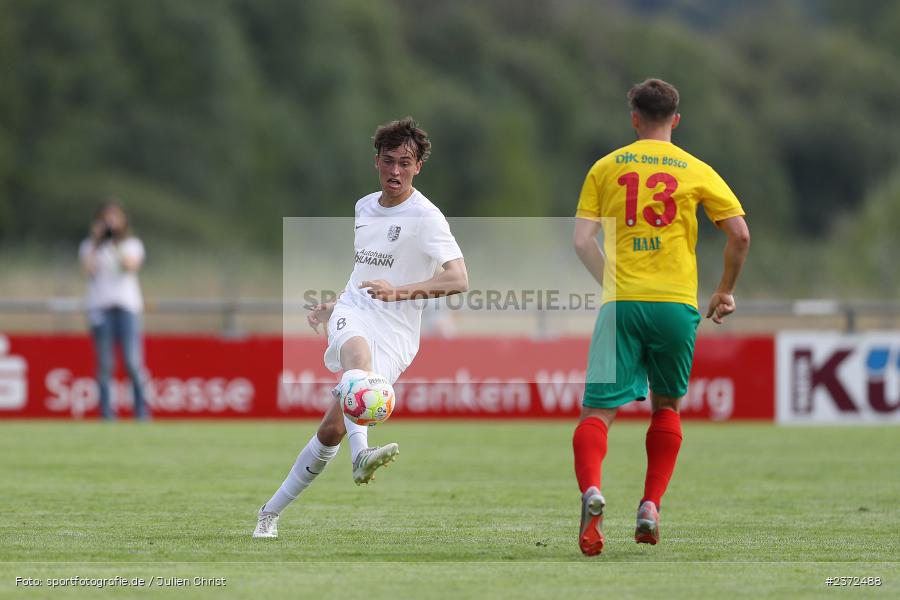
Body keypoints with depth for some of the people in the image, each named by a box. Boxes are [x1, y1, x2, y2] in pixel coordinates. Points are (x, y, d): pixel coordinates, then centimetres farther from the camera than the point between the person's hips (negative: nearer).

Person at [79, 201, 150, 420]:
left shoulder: (131, 244, 12)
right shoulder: (90, 246, 14)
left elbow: (131, 266, -6)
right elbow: (89, 270, -2)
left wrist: (116, 244, -10)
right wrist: (95, 241, -3)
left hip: (127, 305, -1)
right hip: (100, 306, 1)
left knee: (132, 361, -10)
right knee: (104, 365, -3)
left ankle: (141, 410, -7)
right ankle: (106, 412, -3)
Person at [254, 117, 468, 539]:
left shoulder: (424, 217, -5)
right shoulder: (364, 207, 17)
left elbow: (458, 279, -17)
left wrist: (399, 291, -27)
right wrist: (334, 306, 32)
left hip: (395, 335, -3)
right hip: (353, 314, 3)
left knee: (333, 429, -12)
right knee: (358, 350, -37)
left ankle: (271, 513, 6)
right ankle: (361, 453, -61)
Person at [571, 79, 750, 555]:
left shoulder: (606, 167, 9)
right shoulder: (695, 171, 8)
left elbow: (582, 240, 2)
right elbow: (740, 235, 2)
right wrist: (726, 291, 15)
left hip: (620, 302, -1)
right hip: (676, 302, 1)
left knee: (598, 409, -4)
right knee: (666, 405, 20)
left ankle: (591, 490, -31)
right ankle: (650, 507, 11)